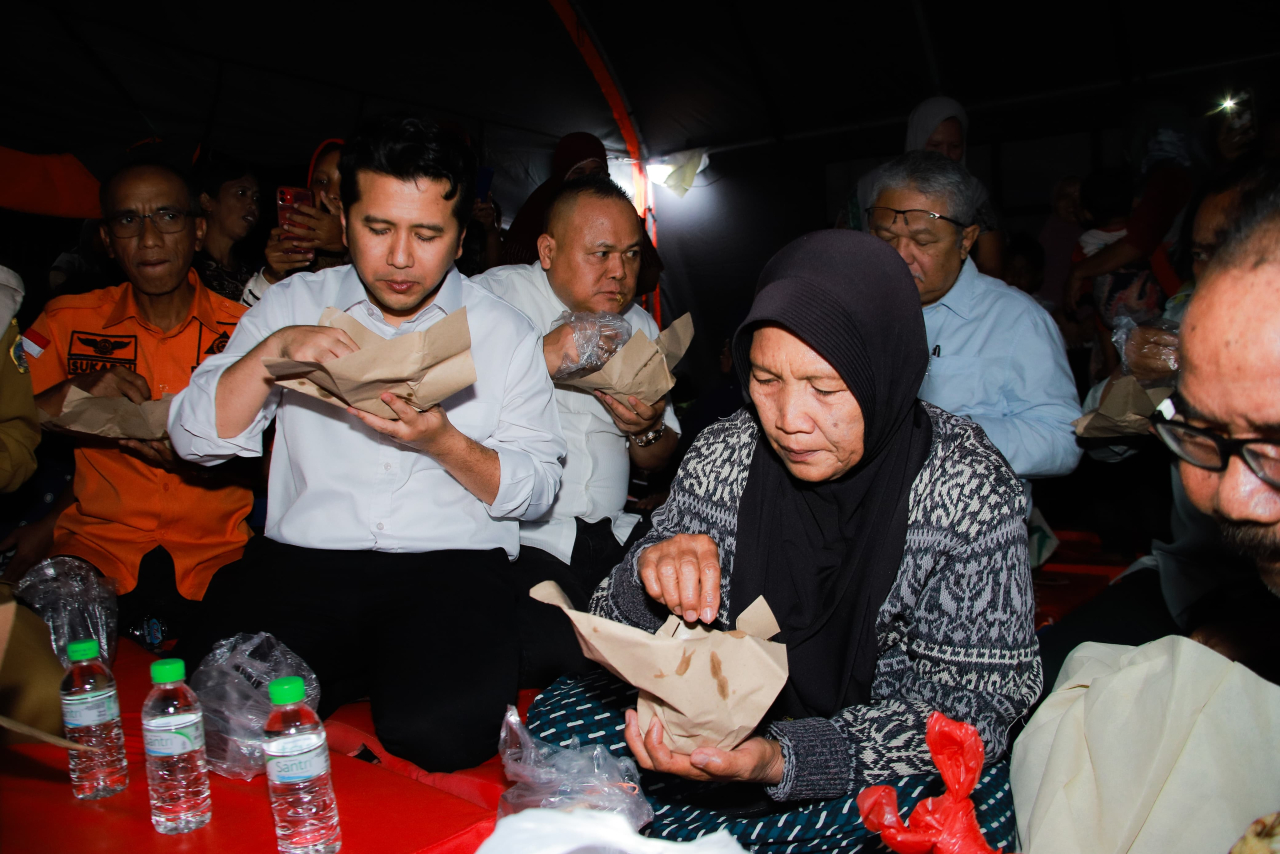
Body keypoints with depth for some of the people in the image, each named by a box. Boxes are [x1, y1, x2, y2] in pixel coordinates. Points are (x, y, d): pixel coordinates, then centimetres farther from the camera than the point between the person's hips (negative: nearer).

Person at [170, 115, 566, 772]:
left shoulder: (504, 333, 8)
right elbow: (195, 439, 6)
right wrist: (273, 348, -10)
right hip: (301, 561, 2)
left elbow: (537, 489, 4)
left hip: (450, 564, -1)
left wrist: (444, 442, -14)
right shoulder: (293, 304, 12)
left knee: (442, 731, -27)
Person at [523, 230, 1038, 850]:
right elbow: (620, 636, -3)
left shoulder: (970, 488, -19)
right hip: (734, 721, 2)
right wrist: (651, 578, -28)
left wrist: (785, 761, -32)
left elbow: (976, 702, -18)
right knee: (557, 714, -15)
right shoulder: (725, 453, -11)